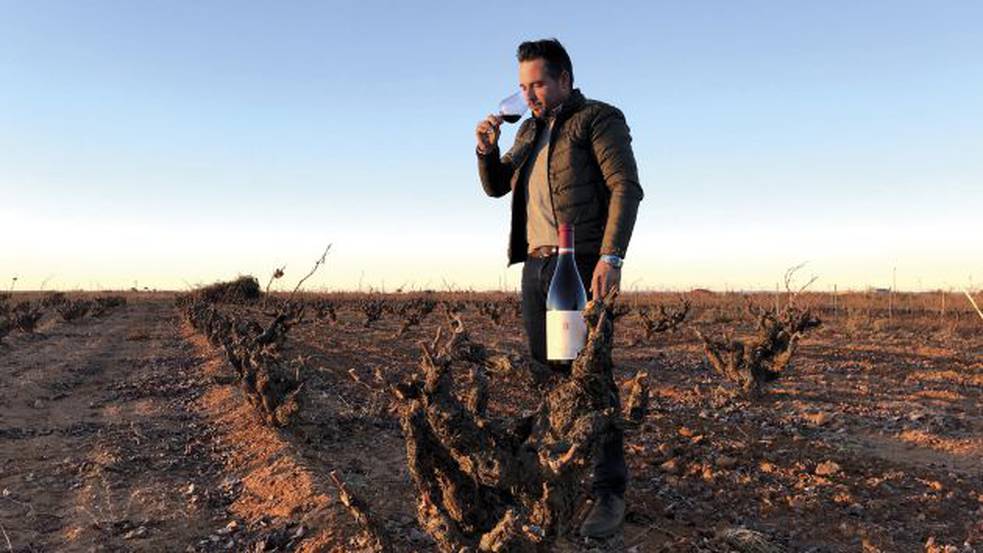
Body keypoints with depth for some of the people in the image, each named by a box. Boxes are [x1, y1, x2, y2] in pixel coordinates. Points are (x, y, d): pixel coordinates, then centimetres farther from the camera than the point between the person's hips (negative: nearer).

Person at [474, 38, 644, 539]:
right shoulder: (532, 129, 20)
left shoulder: (599, 118, -1)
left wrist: (611, 258, -23)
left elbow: (626, 188, -11)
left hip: (582, 265, -7)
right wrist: (487, 147, 3)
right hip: (536, 267, 7)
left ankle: (609, 492, -4)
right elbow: (496, 186, 23)